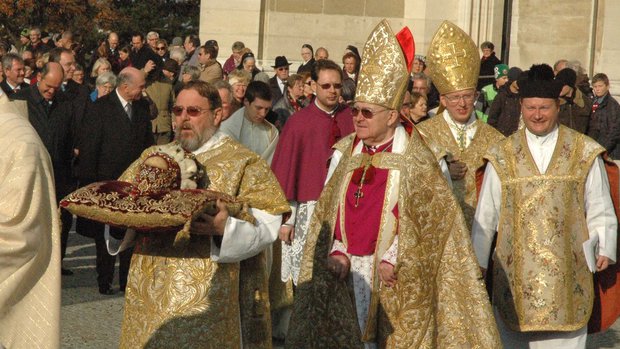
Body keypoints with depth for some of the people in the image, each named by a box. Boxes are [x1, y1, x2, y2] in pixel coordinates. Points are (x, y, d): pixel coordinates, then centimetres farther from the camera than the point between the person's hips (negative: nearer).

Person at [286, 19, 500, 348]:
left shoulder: (414, 158, -7)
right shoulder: (344, 151, 7)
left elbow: (426, 216, -7)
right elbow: (328, 208, 9)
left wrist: (392, 259, -14)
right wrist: (337, 253, -5)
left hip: (394, 278, -4)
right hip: (345, 271, 4)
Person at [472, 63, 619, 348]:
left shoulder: (585, 153, 3)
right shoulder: (502, 155, 5)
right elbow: (485, 216, 9)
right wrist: (478, 261, 11)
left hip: (567, 273, -1)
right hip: (515, 270, 1)